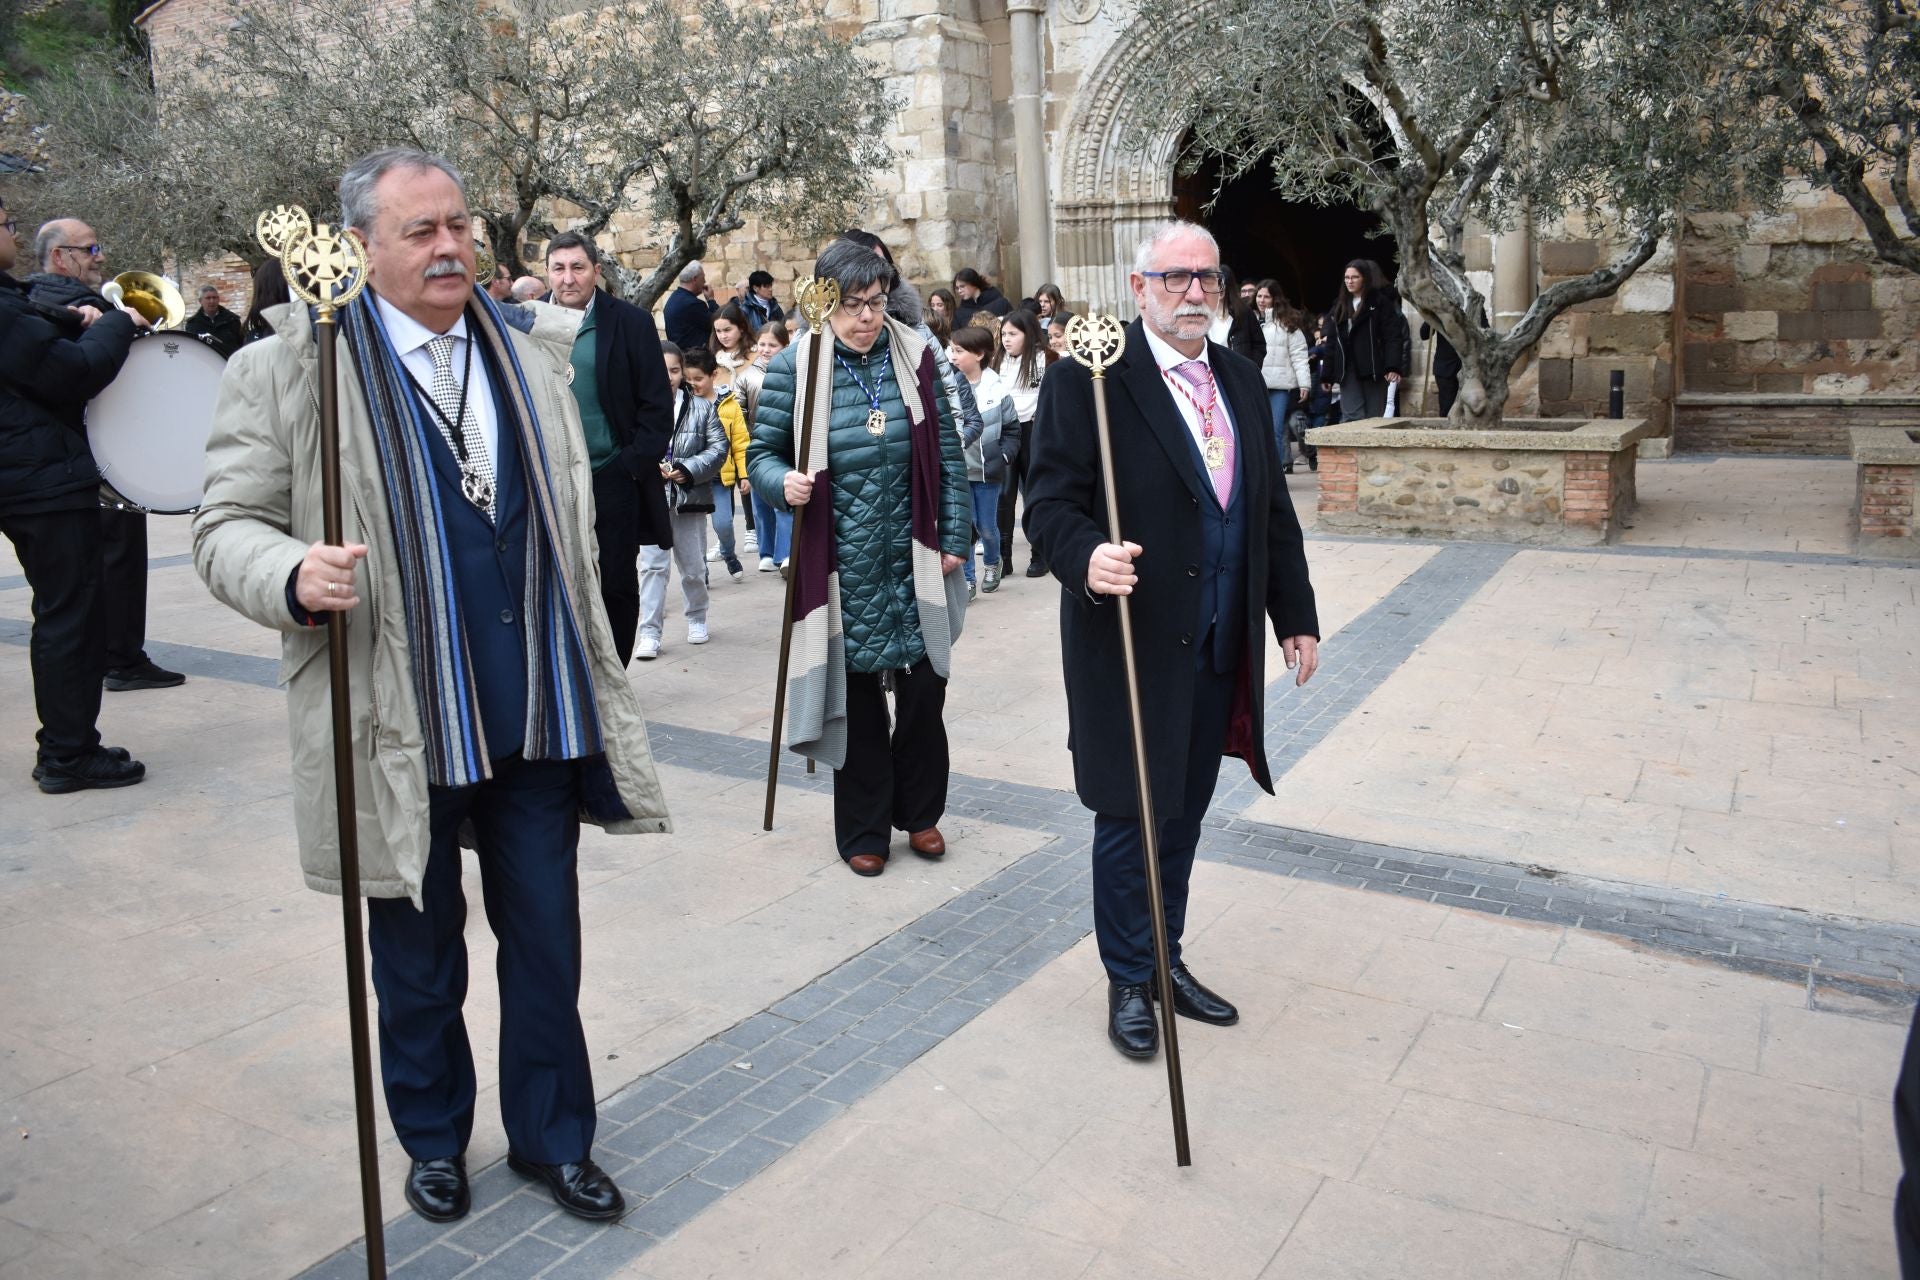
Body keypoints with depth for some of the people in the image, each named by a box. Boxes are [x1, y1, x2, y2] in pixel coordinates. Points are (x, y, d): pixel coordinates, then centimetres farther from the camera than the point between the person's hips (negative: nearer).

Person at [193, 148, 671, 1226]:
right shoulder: (288, 369, -4)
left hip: (537, 719, 3)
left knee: (546, 942, 13)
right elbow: (227, 526, -3)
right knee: (419, 960, 15)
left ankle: (554, 1138, 33)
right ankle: (434, 1138, 39)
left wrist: (589, 673, 14)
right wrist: (295, 576, -26)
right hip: (400, 728, -3)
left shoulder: (528, 359, 10)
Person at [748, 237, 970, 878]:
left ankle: (919, 811, 28)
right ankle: (863, 829, 23)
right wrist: (784, 482, -21)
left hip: (914, 559, 2)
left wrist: (954, 537, 3)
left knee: (924, 688, 7)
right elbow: (762, 452, 1)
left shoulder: (914, 355, 2)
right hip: (843, 566, -2)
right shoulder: (794, 367, -5)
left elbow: (947, 453, 6)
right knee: (856, 697, 6)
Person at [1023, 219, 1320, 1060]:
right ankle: (1129, 982, 24)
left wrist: (1296, 614, 13)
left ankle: (1167, 959, 35)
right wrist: (1087, 558, -35)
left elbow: (1273, 511, 15)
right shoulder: (1088, 379, -10)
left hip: (1221, 647, 6)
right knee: (1130, 818, 6)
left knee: (1185, 813, 17)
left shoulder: (1240, 382, 12)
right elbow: (1051, 501, -14)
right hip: (1133, 645, -6)